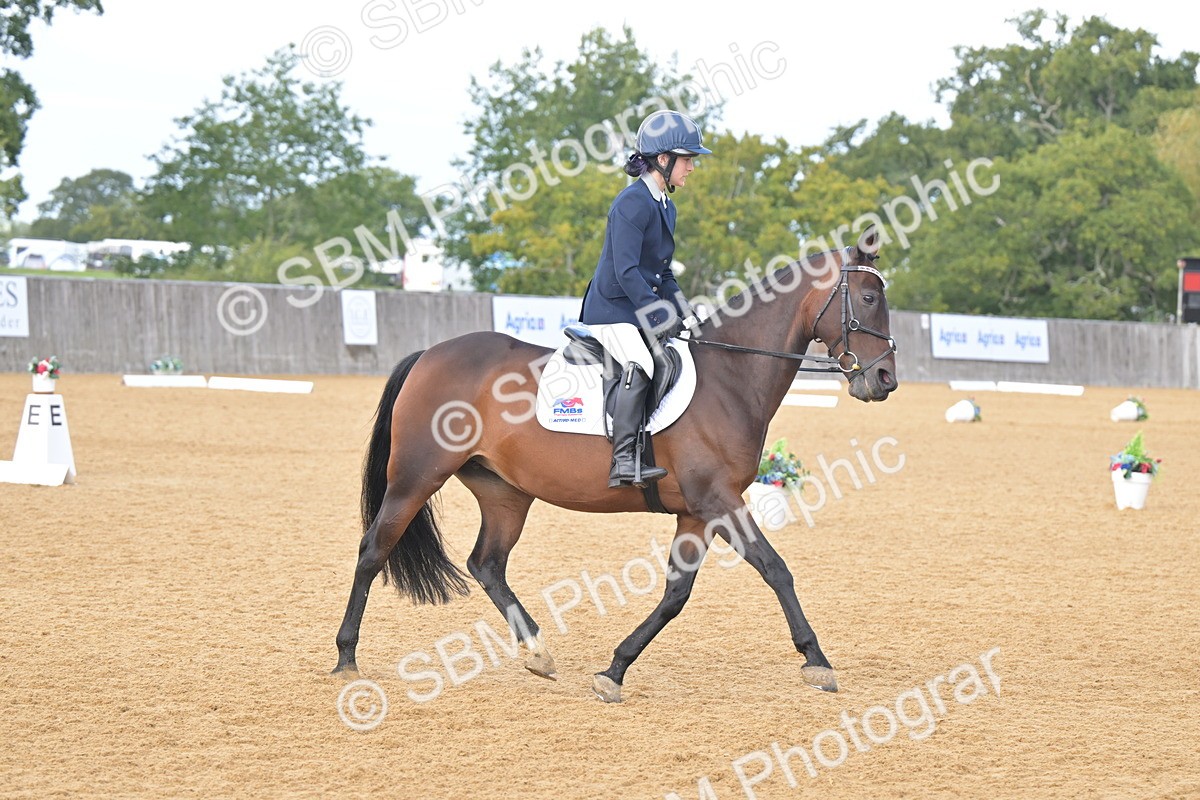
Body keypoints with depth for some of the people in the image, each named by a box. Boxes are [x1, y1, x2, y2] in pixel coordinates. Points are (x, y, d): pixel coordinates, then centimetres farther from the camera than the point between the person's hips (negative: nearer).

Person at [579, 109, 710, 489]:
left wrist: (685, 316, 12)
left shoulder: (664, 207, 15)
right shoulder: (633, 203, -16)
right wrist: (658, 320, -25)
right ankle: (623, 461, -36)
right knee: (643, 362, -31)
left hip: (639, 308, 11)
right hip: (613, 311, -11)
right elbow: (626, 272, -24)